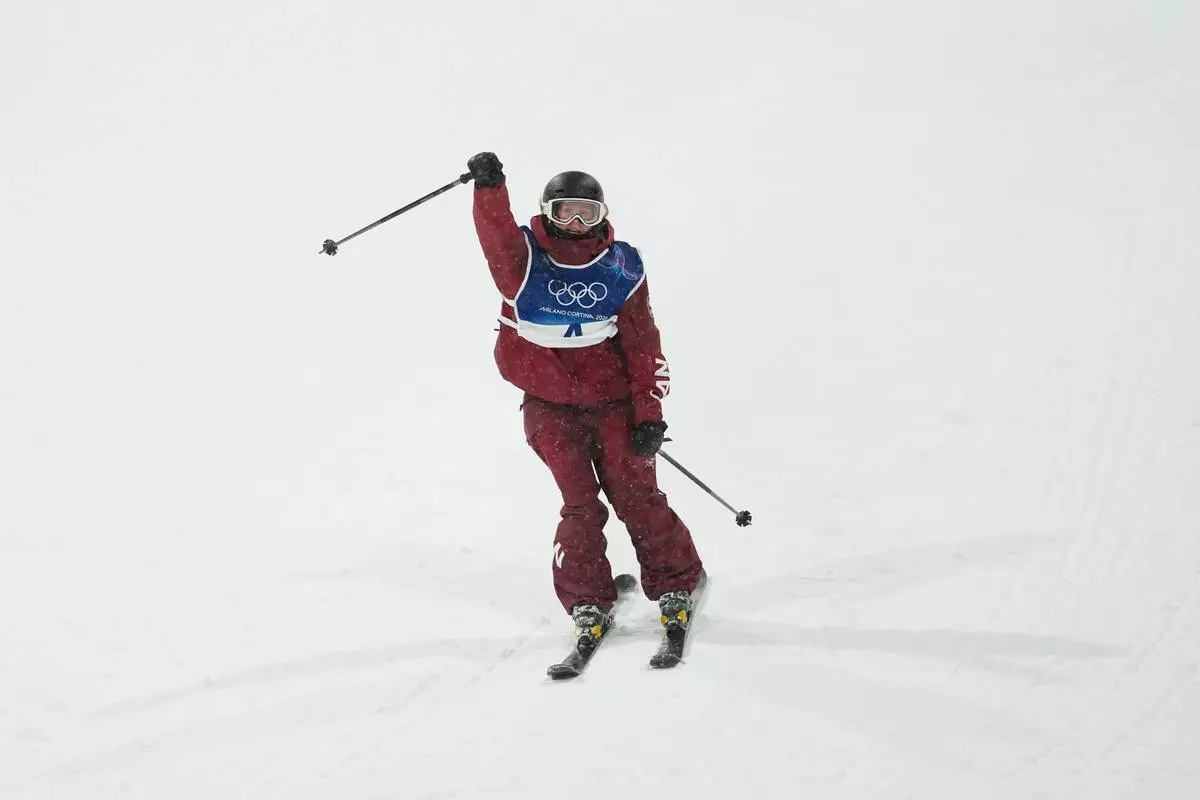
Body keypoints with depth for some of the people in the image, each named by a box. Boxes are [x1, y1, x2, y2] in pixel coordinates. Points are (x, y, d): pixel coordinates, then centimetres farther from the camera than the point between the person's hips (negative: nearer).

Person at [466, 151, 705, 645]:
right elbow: (496, 235, -28)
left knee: (637, 496, -1)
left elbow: (643, 344, 1)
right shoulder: (525, 258, -4)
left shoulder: (621, 267, -1)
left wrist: (649, 413, -3)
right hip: (549, 405, 0)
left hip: (613, 399, 0)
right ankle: (587, 603, 7)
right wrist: (489, 188, -47)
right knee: (579, 504, -5)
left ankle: (676, 586, 14)